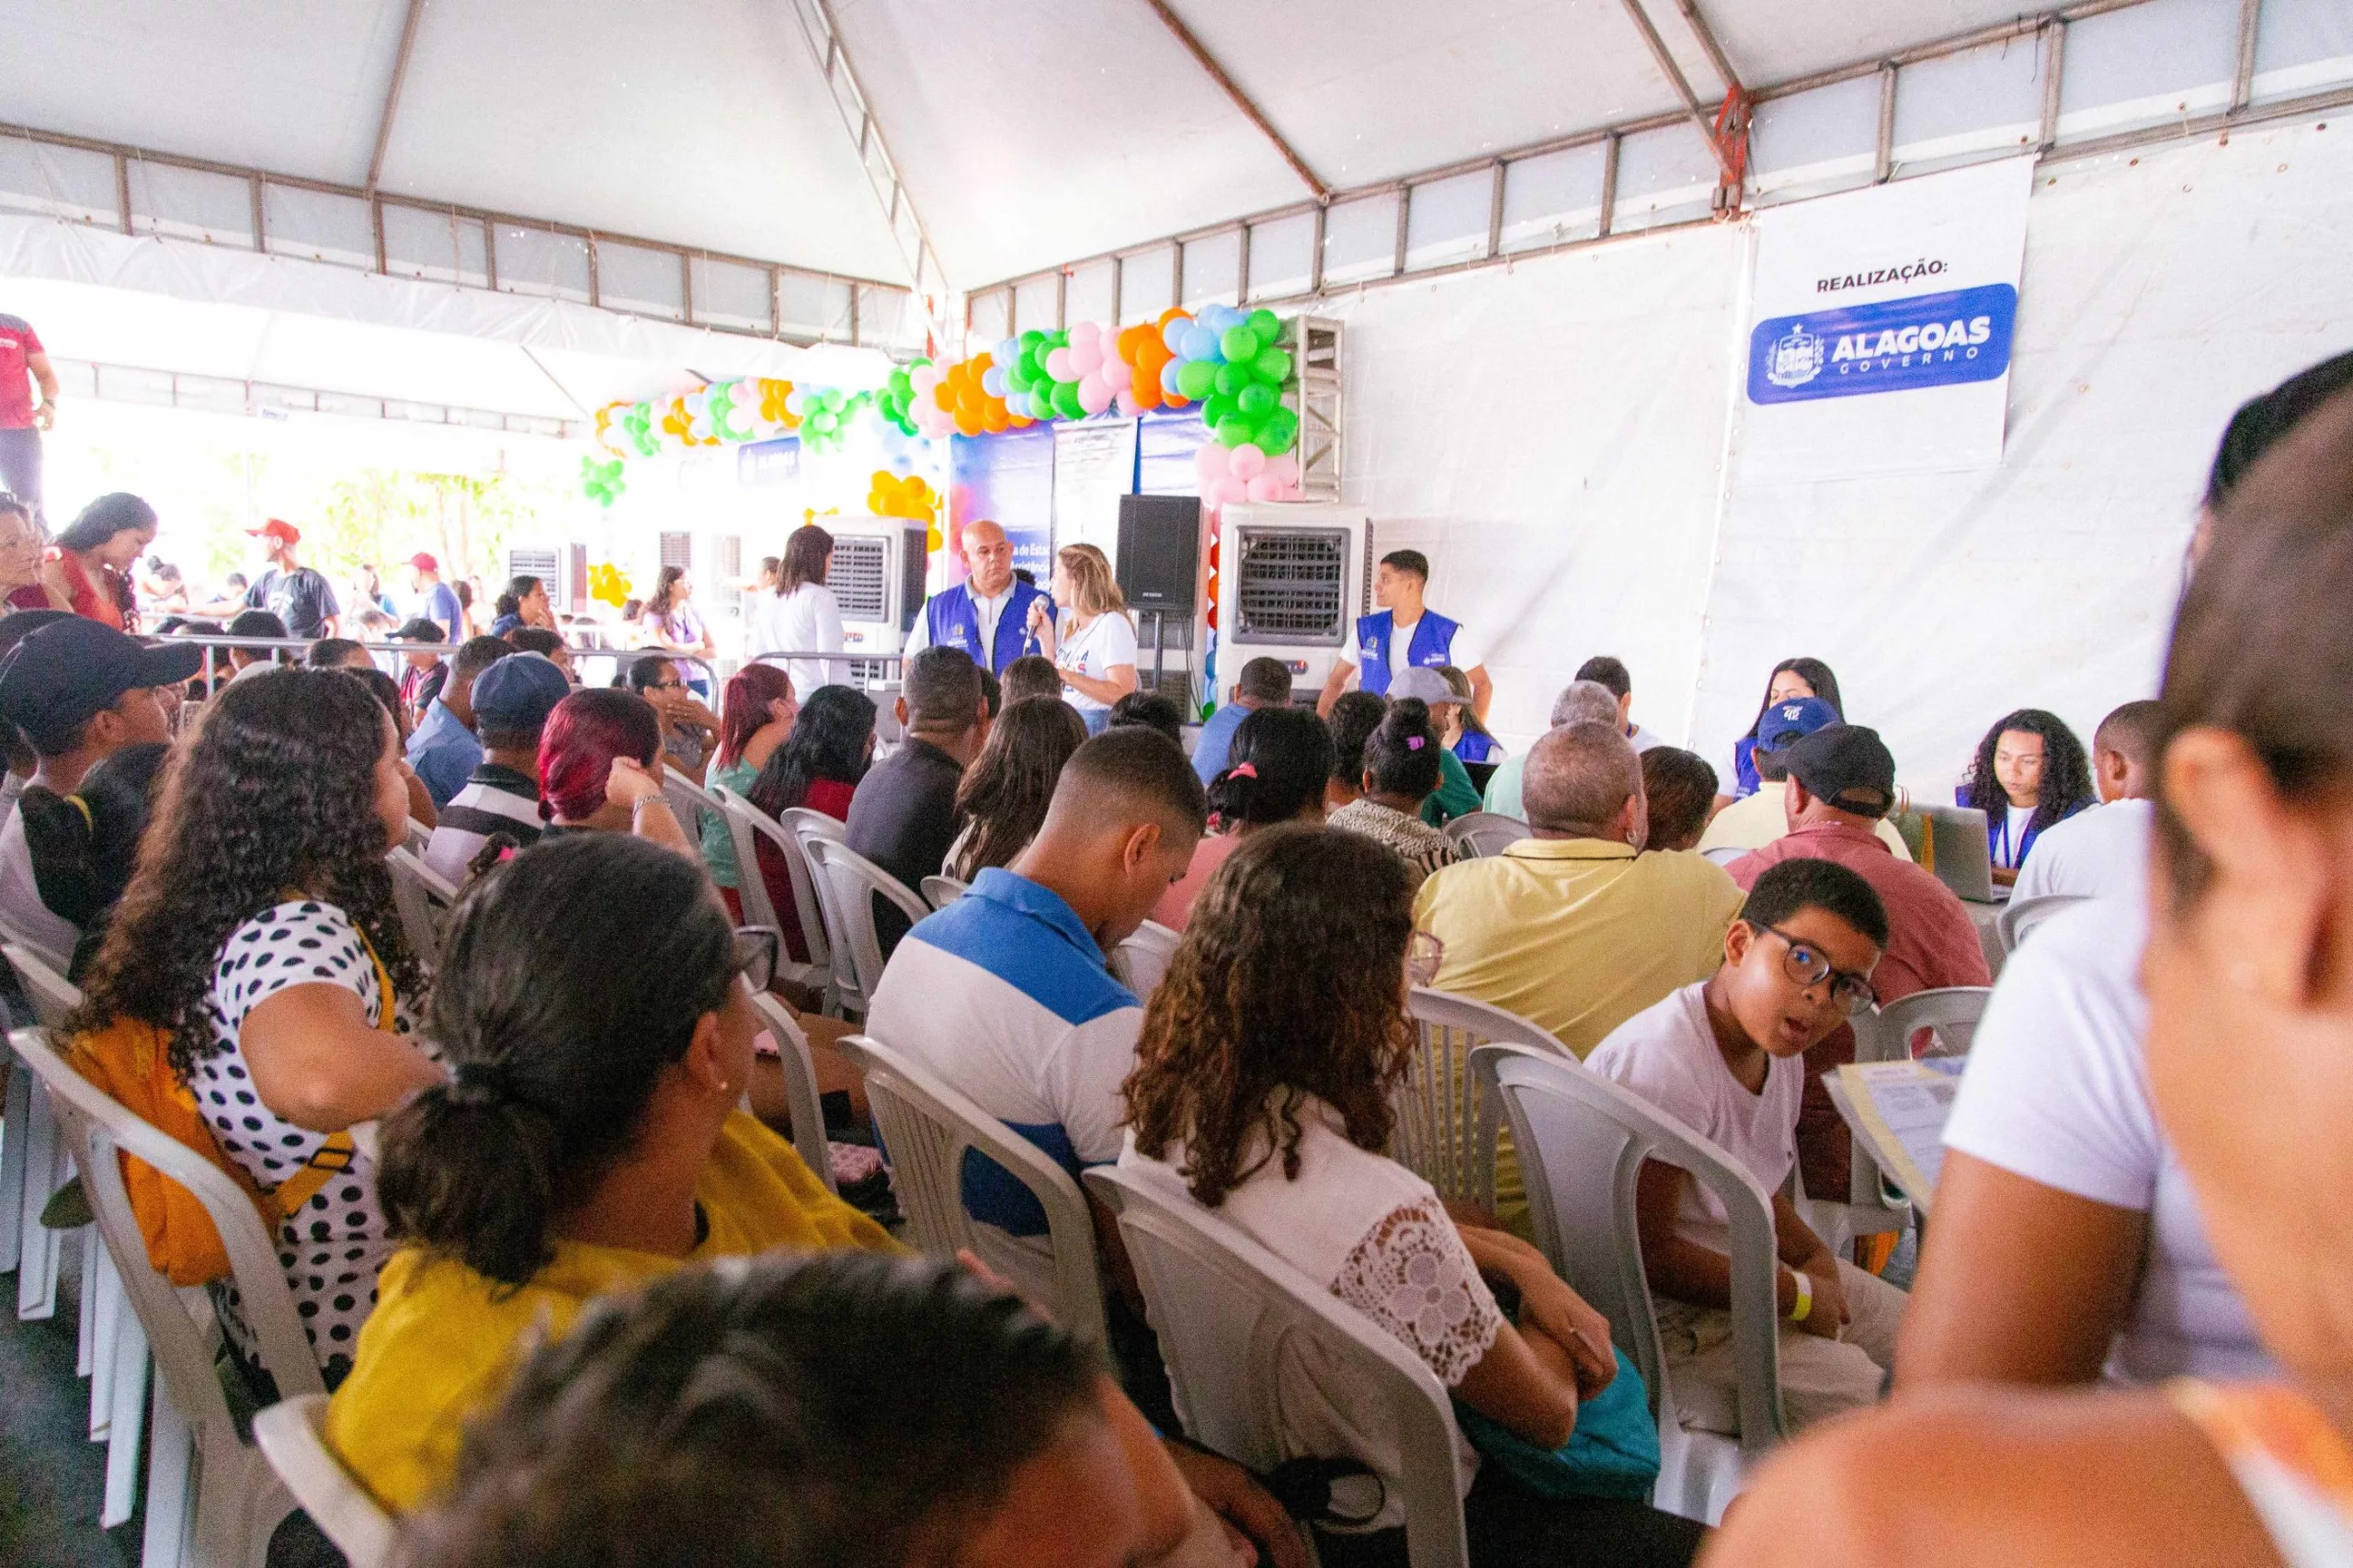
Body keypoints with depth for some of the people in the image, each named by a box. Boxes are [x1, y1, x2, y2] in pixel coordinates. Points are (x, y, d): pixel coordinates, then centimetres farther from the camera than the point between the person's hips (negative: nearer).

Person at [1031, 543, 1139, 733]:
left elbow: (1124, 694, -20)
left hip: (1097, 725, -7)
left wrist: (1065, 675, -23)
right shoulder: (1069, 626, 14)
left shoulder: (1111, 624, -11)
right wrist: (1046, 638, 6)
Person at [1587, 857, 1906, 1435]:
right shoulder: (1664, 1064, -31)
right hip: (1672, 1315, -9)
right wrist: (1797, 1296, -17)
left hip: (1753, 1268, 10)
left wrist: (1811, 1253, -1)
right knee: (1859, 1392, -18)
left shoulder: (1779, 1045, 0)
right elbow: (1647, 1248, -28)